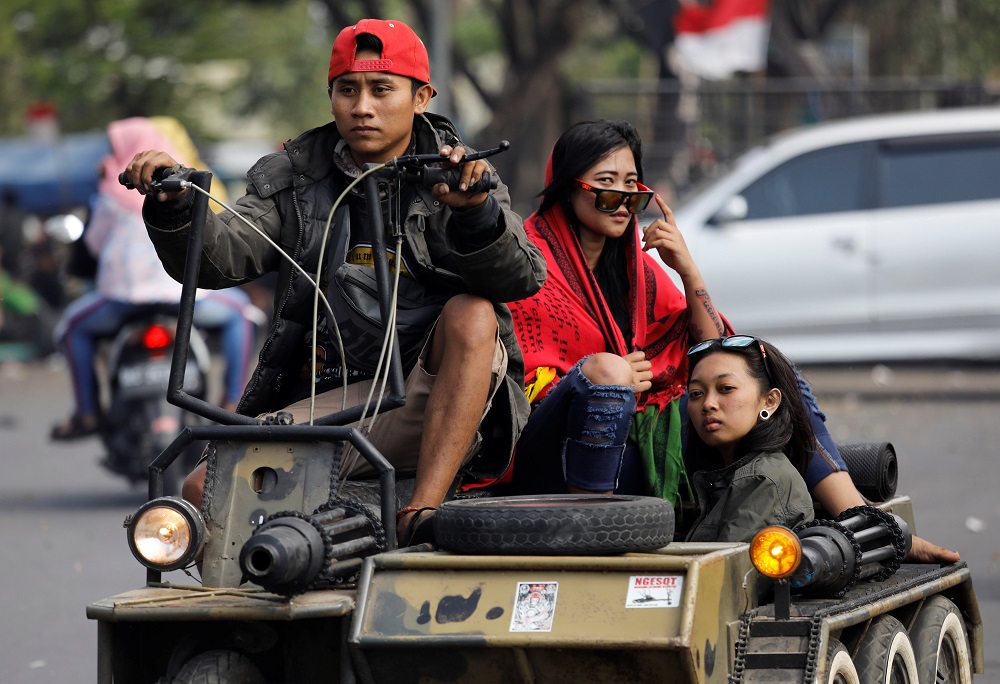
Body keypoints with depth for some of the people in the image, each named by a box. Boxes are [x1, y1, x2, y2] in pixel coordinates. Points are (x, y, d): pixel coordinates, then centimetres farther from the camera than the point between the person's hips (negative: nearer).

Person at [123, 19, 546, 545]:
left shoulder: (451, 177, 6)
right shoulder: (294, 180, 12)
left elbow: (523, 278, -11)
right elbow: (219, 257, -3)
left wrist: (475, 212, -32)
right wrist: (174, 206, -24)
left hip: (431, 406, -1)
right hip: (330, 400, 2)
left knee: (471, 314, -32)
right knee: (205, 492, -20)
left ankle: (420, 517, -36)